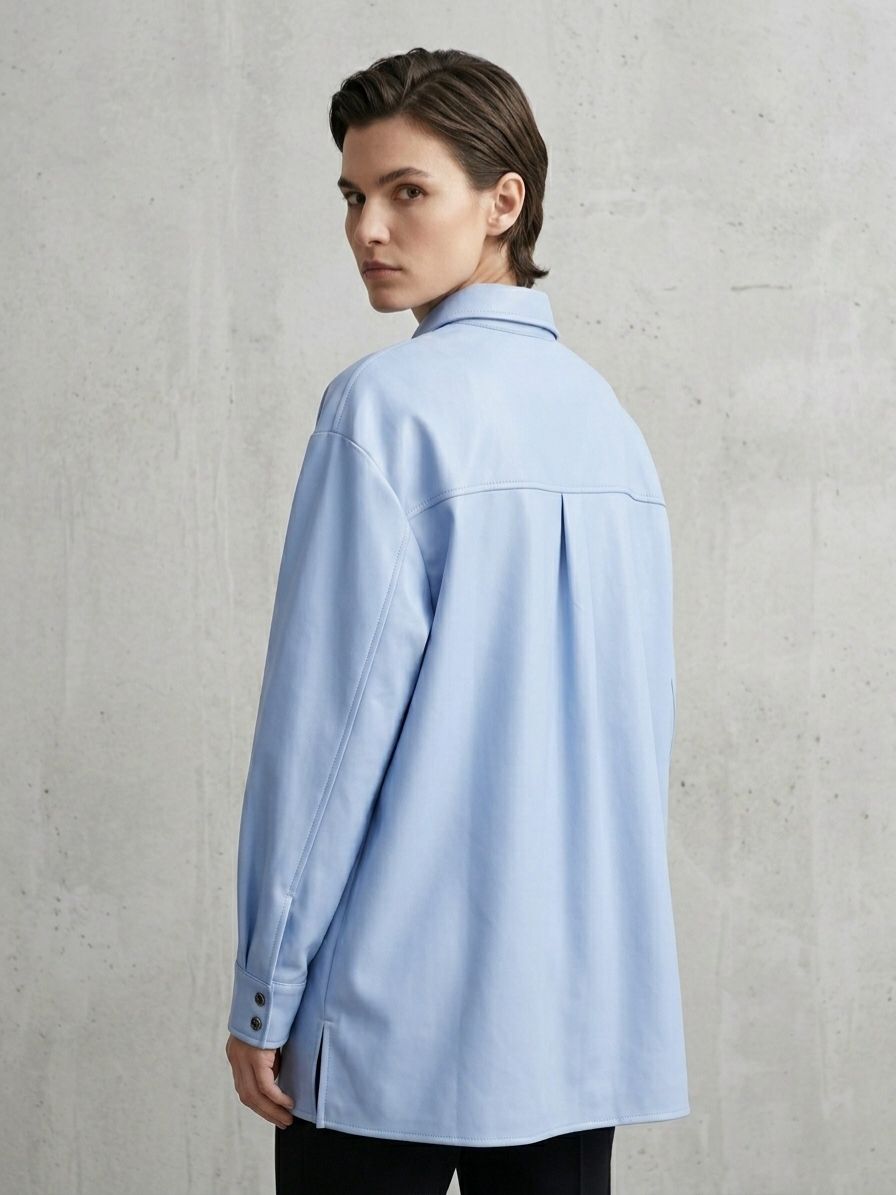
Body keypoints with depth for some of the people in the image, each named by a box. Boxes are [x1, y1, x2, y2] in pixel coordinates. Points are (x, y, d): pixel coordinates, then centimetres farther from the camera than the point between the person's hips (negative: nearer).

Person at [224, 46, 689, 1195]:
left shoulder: (392, 403, -11)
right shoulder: (610, 421, 9)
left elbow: (331, 716, -13)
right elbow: (649, 707, 13)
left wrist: (263, 995, -7)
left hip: (403, 1010, -6)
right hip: (592, 1007, 6)